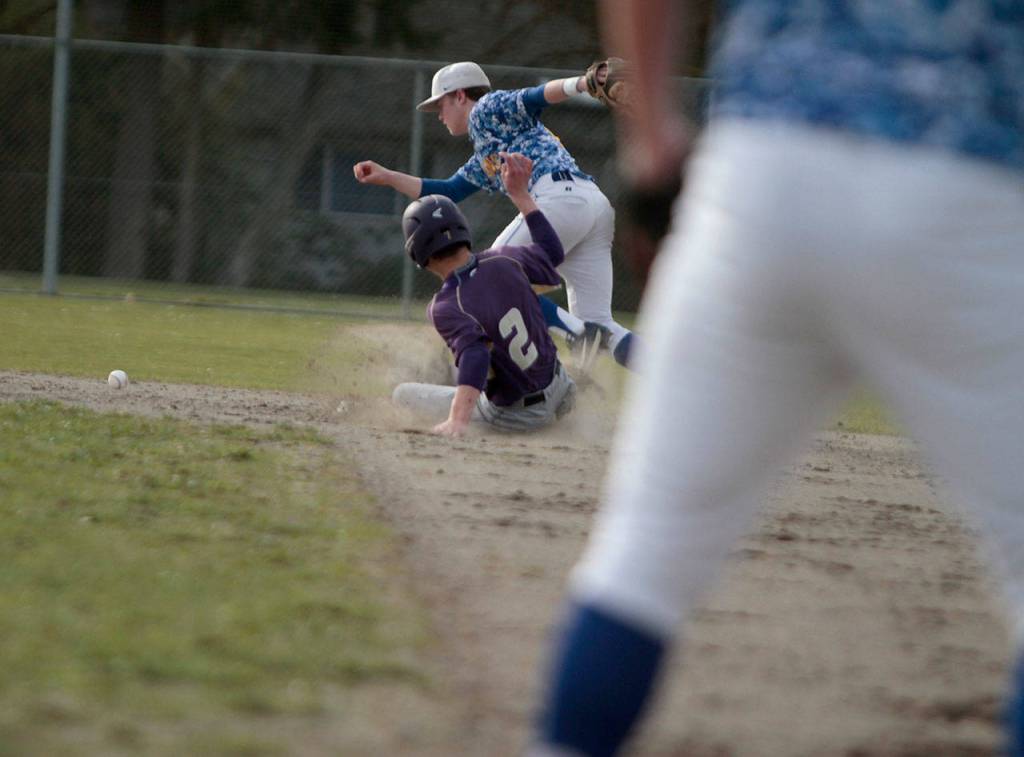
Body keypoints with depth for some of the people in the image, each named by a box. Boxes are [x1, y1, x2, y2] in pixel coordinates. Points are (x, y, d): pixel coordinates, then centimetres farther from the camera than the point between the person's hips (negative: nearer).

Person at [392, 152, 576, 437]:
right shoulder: (503, 261, -14)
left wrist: (458, 420, -57)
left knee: (402, 393, 7)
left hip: (513, 416, -4)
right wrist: (520, 193, 9)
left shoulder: (447, 307, -29)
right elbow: (552, 250, 5)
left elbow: (474, 354, -45)